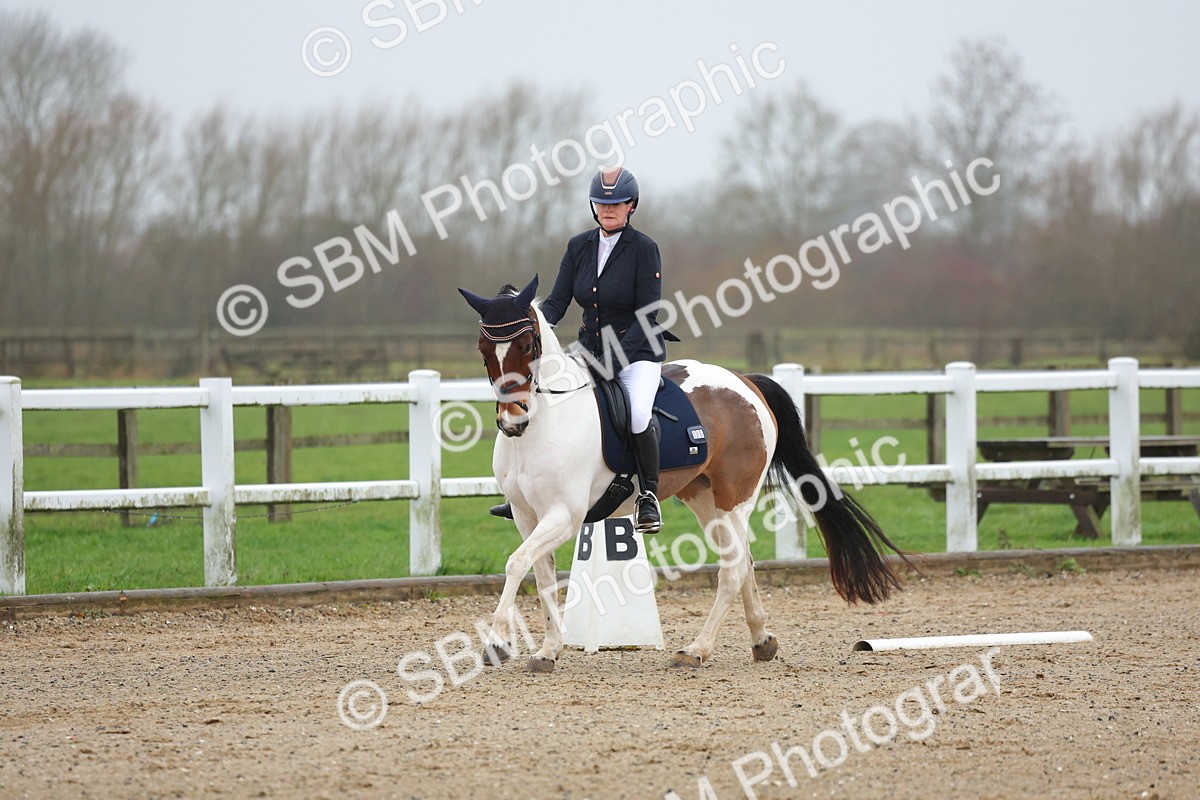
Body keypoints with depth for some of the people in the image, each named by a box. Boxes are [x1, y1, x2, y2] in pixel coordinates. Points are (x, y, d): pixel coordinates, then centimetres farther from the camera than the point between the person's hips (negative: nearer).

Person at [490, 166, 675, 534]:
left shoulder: (644, 248, -11)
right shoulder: (579, 247, 4)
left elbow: (647, 315, -15)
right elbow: (557, 302, 1)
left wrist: (615, 357, -26)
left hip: (638, 351, -6)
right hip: (591, 349, 6)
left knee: (638, 414, -32)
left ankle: (649, 496, -12)